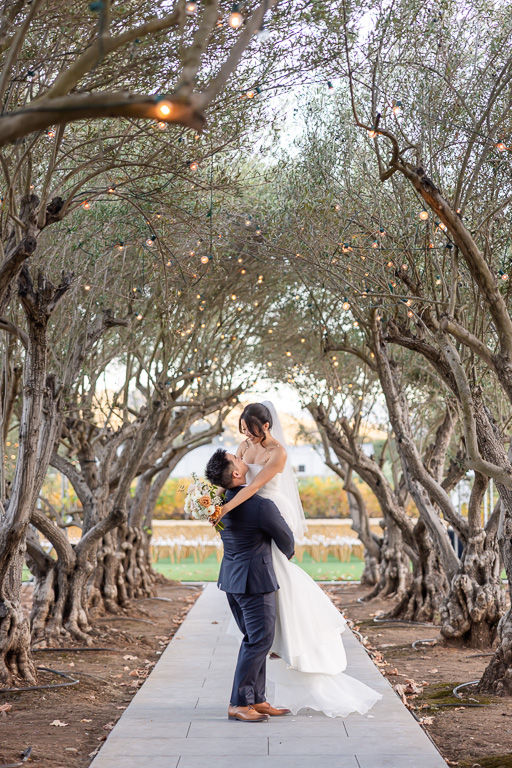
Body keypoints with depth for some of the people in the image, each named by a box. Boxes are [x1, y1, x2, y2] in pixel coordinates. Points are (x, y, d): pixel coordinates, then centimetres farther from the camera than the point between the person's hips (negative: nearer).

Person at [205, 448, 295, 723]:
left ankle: (256, 700, 19)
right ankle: (238, 704, 2)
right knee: (259, 641, -1)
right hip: (255, 579, -8)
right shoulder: (261, 506, -22)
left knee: (253, 640, 15)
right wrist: (287, 555, 17)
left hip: (232, 577, 8)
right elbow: (285, 538, -6)